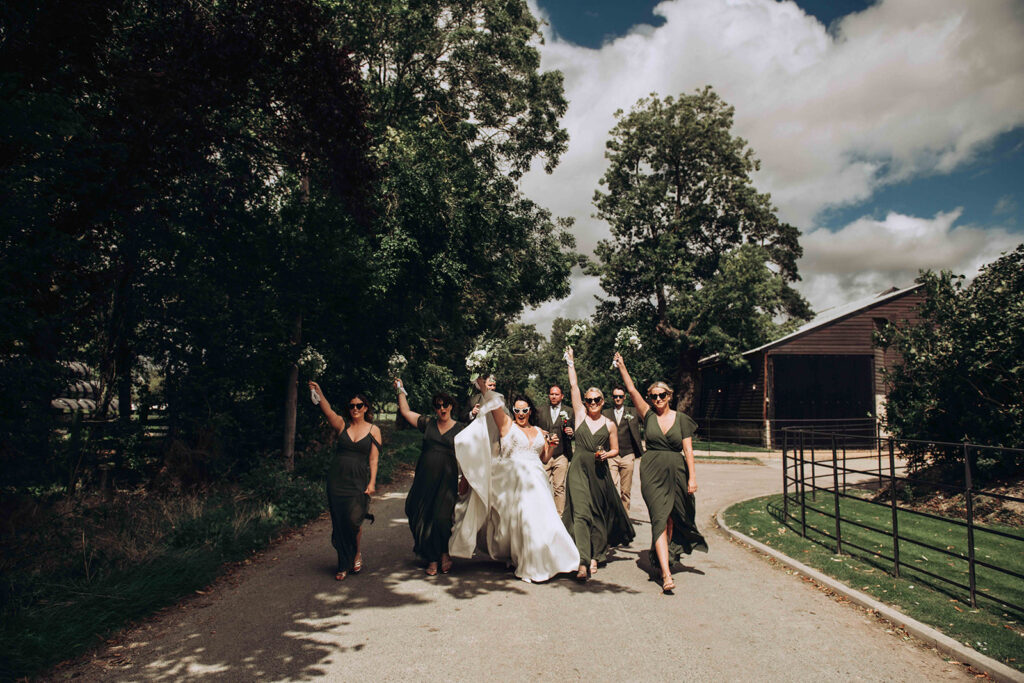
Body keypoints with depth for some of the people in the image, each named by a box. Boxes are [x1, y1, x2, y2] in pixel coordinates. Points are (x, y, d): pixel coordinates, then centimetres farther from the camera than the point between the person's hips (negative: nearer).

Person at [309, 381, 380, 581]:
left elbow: (373, 459, 1)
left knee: (354, 520, -10)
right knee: (339, 521, 3)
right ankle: (344, 564, 17)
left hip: (359, 482, -2)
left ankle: (356, 554, 19)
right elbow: (328, 411, -12)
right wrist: (319, 393, -29)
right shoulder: (342, 426, 6)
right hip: (337, 480, 2)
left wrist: (372, 482, -8)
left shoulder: (373, 430, 5)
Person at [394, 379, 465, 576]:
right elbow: (405, 411, 15)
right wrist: (401, 389, 16)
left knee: (441, 517, -12)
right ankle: (431, 559, 16)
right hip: (425, 478, 3)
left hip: (447, 478, -3)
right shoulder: (428, 423, 10)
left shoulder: (460, 429, 5)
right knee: (423, 517, 3)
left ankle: (444, 553, 12)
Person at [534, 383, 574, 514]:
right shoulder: (540, 411, 13)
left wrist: (571, 433, -10)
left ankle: (559, 514, 7)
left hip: (561, 455, -1)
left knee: (559, 487, 0)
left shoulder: (569, 412, 9)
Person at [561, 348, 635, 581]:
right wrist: (571, 364, 9)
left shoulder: (609, 425, 7)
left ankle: (595, 556, 23)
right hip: (579, 470, -2)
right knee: (580, 512, -11)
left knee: (598, 514, 7)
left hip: (599, 472, 2)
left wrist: (606, 454, -5)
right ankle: (582, 562, -16)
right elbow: (573, 386, 5)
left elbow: (615, 450, 15)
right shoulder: (580, 415, 4)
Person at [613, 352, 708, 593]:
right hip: (652, 472, -1)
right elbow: (631, 390, -1)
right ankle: (666, 574, -15)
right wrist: (621, 366, -3)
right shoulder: (648, 415, 4)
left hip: (676, 472, 1)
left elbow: (688, 450, 0)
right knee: (659, 519, -9)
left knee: (673, 520, 11)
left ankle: (667, 557, 34)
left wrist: (692, 477, -7)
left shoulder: (681, 419, 4)